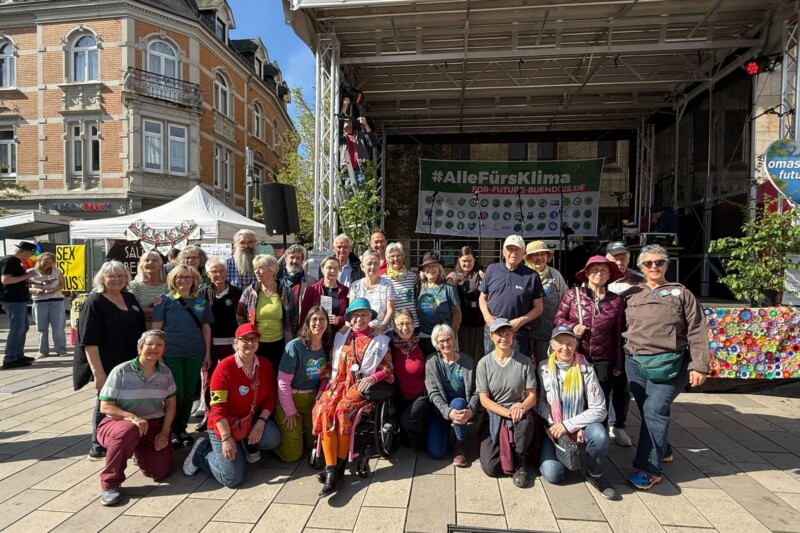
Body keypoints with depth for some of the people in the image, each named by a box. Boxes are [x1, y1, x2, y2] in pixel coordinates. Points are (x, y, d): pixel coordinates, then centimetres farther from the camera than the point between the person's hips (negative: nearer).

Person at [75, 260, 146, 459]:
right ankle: (98, 447, 26)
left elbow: (140, 330, 17)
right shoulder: (94, 302, -11)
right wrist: (98, 372, -21)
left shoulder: (130, 298, 7)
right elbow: (89, 342, -16)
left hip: (132, 364, 6)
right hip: (108, 367, -6)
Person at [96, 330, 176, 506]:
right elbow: (105, 407, -13)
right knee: (129, 431, -40)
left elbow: (170, 403, 7)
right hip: (119, 422, -3)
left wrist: (165, 431, -4)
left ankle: (139, 452, 26)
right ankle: (109, 484, -17)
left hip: (154, 426, 4)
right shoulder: (121, 371, -13)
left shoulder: (165, 372, 0)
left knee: (160, 471, -10)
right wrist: (132, 417, -29)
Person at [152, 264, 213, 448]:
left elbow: (206, 328, 8)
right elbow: (156, 328, -3)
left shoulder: (201, 302, 6)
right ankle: (171, 431, 22)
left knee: (189, 394, 11)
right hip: (171, 354, -3)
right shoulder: (166, 300, -1)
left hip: (195, 354, 3)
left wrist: (207, 353, 6)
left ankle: (182, 428, 28)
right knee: (176, 394, 2)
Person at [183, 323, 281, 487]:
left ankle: (249, 446, 10)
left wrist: (261, 422, -16)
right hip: (225, 424, -4)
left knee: (273, 438, -26)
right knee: (232, 478, -12)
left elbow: (270, 398, 0)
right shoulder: (225, 367, -19)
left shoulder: (265, 366, -4)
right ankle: (202, 450, 15)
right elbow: (218, 407, -20)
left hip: (252, 419, 4)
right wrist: (226, 438, -26)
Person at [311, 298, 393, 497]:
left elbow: (387, 368, 6)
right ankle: (331, 470, -24)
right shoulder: (341, 336, 17)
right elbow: (332, 363, 19)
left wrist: (372, 378, -11)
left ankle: (339, 464, -14)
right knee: (324, 411, -26)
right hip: (339, 382, 3)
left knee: (343, 410, -31)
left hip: (362, 385, -3)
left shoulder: (380, 340, 9)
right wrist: (328, 382, 4)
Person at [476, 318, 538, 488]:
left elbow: (532, 396, -3)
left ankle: (520, 463, -8)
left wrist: (522, 407, -26)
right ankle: (508, 452, 19)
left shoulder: (524, 361, -4)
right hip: (494, 416, 0)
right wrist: (507, 412, -23)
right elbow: (484, 400, -7)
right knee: (490, 468, -16)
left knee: (525, 420, -38)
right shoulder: (484, 363, -5)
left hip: (519, 412, 0)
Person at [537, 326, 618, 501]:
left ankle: (594, 474, -2)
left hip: (580, 425, 0)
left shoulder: (585, 370, -11)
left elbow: (599, 410, -13)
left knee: (599, 435, -33)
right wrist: (549, 424, -13)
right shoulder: (544, 368, -7)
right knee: (552, 475, -18)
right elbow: (540, 401, 2)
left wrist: (568, 425, -18)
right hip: (552, 428, 1)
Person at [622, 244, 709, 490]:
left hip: (670, 364, -3)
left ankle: (649, 469, 0)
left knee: (655, 411, -10)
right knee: (648, 413, 13)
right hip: (635, 363, 3)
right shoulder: (631, 295, 10)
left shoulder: (681, 293, 4)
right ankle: (662, 450, 37)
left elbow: (697, 332, -1)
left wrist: (699, 366, -8)